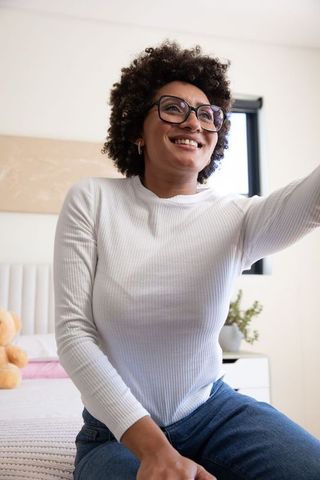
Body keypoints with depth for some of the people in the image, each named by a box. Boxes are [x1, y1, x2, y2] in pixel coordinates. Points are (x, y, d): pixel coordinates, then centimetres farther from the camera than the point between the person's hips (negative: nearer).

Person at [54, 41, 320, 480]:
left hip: (215, 410, 2)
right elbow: (73, 331, -13)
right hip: (118, 429, -1)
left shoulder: (234, 217, -7)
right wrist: (152, 445, -20)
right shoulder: (91, 200, -8)